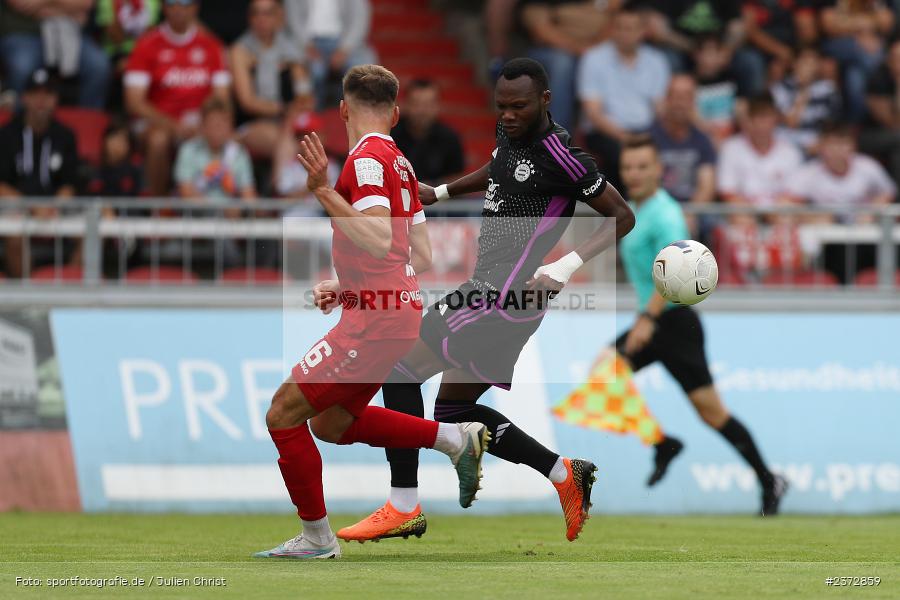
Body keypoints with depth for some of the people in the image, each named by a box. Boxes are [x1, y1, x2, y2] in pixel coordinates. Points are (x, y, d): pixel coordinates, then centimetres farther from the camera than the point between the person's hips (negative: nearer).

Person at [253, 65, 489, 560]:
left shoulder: (368, 158, -13)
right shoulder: (399, 162, 16)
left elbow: (380, 241, -25)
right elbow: (422, 257, 19)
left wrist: (325, 192, -24)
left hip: (377, 317, -10)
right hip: (398, 310, 10)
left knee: (283, 413, -5)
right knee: (331, 423, 20)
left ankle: (317, 537, 1)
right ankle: (455, 438, 16)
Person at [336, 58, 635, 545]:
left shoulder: (558, 154, -15)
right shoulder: (511, 132, 10)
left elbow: (621, 217, -11)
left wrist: (569, 265, -21)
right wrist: (439, 193, 31)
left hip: (506, 294, -10)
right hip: (489, 285, 10)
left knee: (401, 372, -12)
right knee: (453, 411, 13)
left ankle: (403, 509, -11)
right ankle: (564, 475, 17)